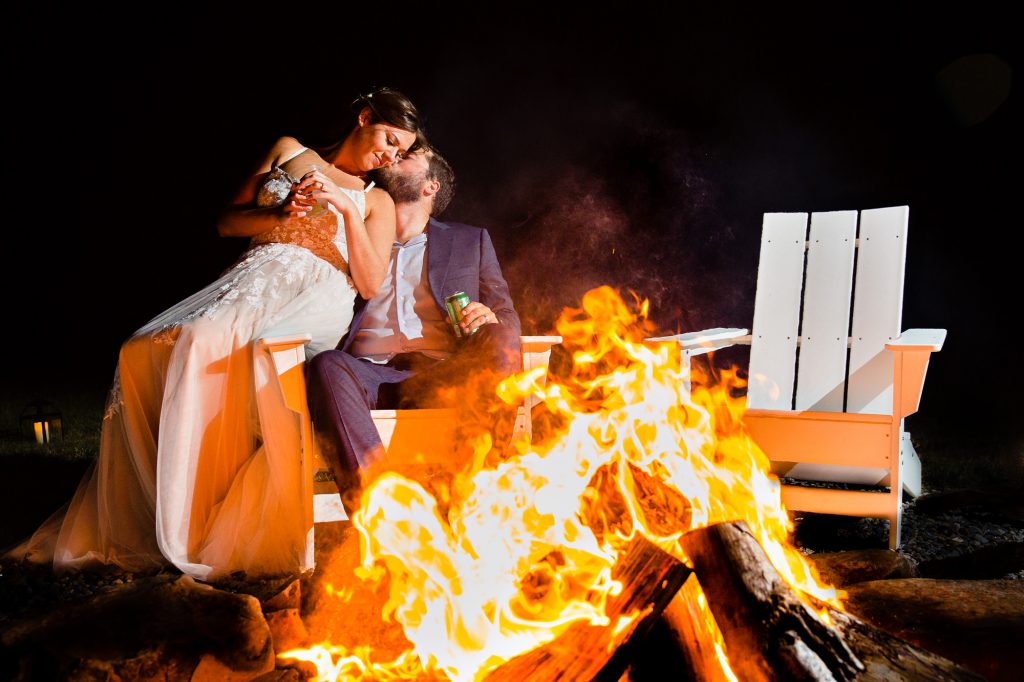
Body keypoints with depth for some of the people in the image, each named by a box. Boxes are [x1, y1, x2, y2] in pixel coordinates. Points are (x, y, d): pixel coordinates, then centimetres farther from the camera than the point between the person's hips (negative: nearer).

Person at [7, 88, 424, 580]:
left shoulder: (375, 201, 15)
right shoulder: (289, 152, 21)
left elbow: (370, 284, 1)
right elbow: (228, 222, 18)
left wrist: (347, 209, -7)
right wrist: (280, 214, 0)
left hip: (311, 301, -4)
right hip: (251, 281, 4)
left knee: (207, 344, -35)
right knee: (144, 351, -24)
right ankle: (146, 524, -20)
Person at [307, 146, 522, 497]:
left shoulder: (471, 240, 26)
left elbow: (507, 319, 20)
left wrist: (492, 321, -7)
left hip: (442, 376, 0)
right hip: (367, 373, 0)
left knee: (500, 342, -31)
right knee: (328, 365, -34)